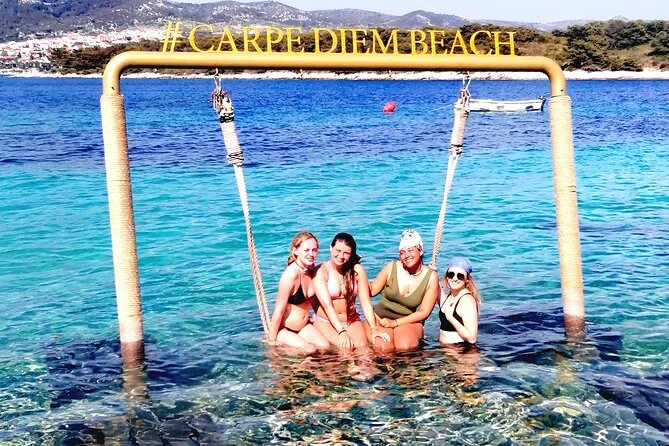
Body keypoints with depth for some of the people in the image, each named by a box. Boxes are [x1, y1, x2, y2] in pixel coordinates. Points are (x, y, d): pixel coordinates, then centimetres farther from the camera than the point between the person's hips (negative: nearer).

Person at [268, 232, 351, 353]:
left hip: (303, 326, 7)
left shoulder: (311, 270, -1)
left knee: (325, 346, -12)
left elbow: (327, 303, -1)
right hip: (283, 329, -7)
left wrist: (342, 330, -7)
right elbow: (279, 311, -22)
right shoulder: (291, 274, -25)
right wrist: (272, 341, -18)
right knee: (310, 350, -24)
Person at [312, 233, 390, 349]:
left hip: (352, 321, 3)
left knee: (362, 346, -24)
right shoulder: (321, 271, -11)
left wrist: (374, 329, -18)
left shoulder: (357, 270, -3)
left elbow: (366, 303, -5)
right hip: (325, 321, -3)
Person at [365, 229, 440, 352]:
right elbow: (371, 290, 8)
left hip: (408, 320, -1)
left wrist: (395, 323, -14)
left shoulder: (431, 277, -6)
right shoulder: (392, 267, -5)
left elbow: (424, 312, -5)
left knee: (406, 346, -33)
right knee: (384, 347, -29)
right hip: (381, 316, 1)